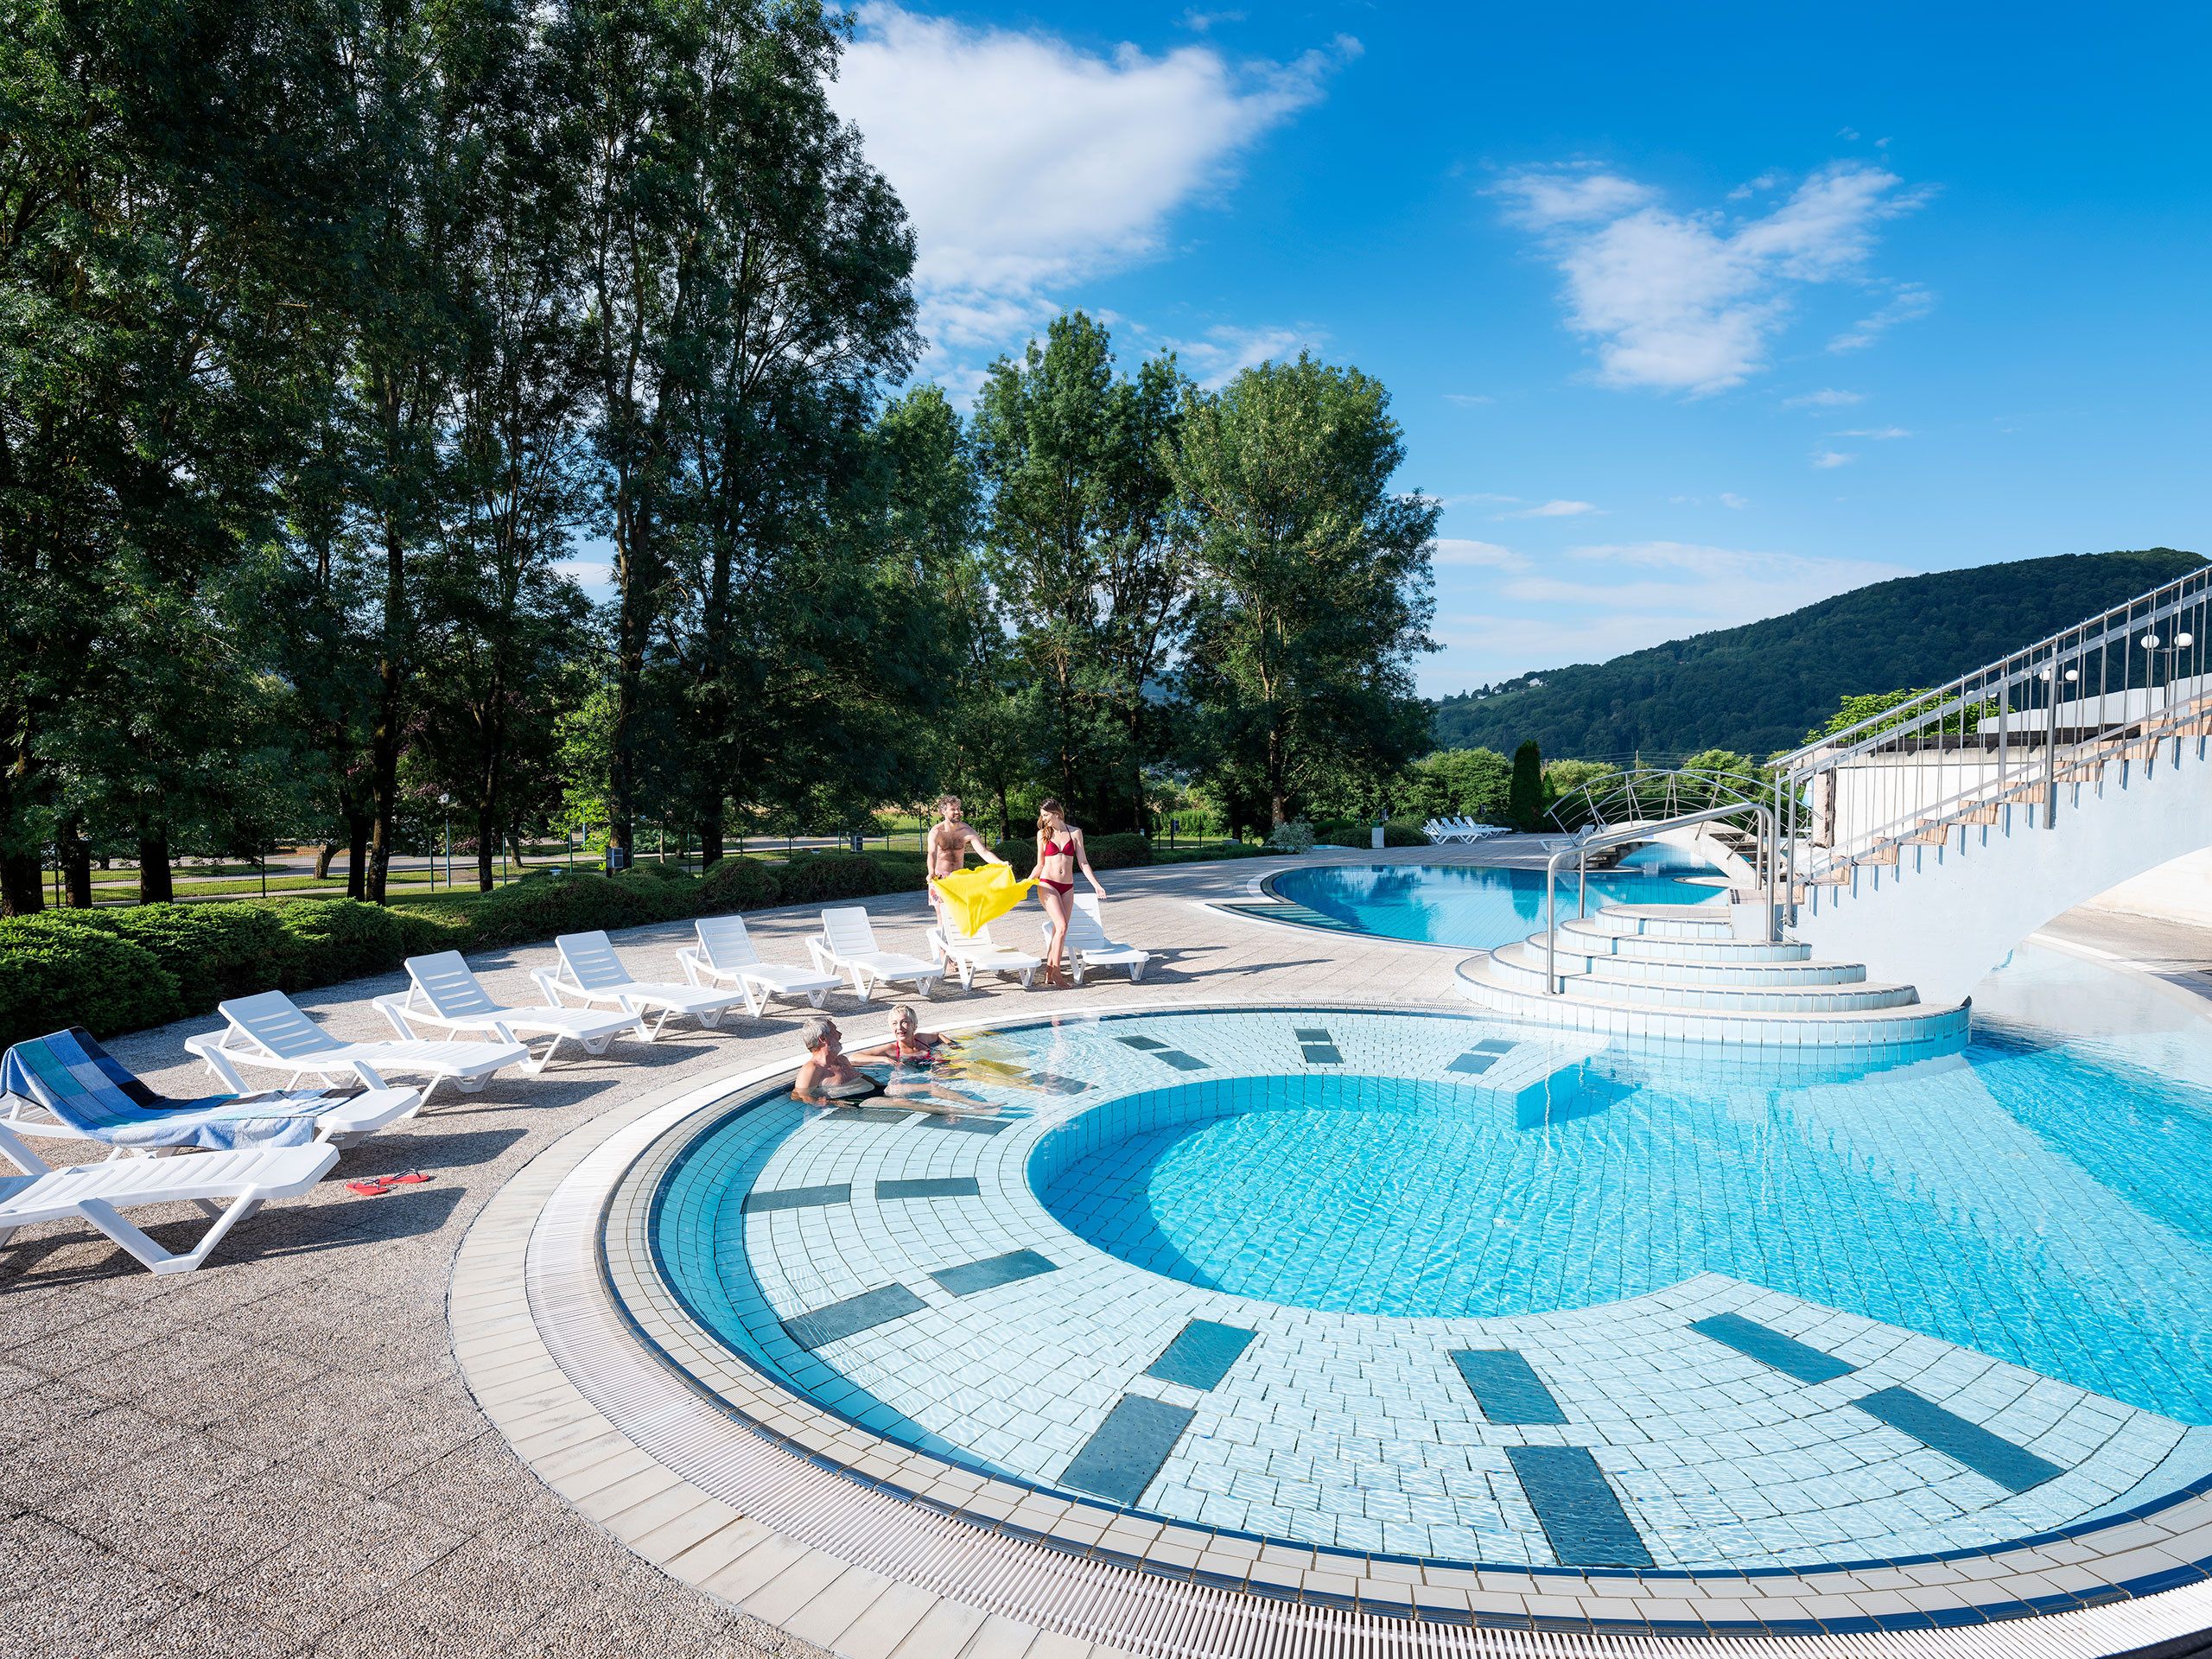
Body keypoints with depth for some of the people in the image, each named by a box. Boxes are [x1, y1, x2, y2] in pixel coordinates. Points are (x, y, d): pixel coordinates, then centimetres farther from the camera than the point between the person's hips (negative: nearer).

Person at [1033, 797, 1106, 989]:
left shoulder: (1075, 833, 6)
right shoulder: (1042, 834, 5)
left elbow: (1083, 862, 7)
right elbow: (1040, 865, 12)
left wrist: (1096, 885, -1)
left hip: (1067, 887, 2)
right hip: (1048, 885, -2)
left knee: (1059, 930, 1)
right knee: (1062, 926, -17)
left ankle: (1049, 973, 8)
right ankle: (1056, 972, -11)